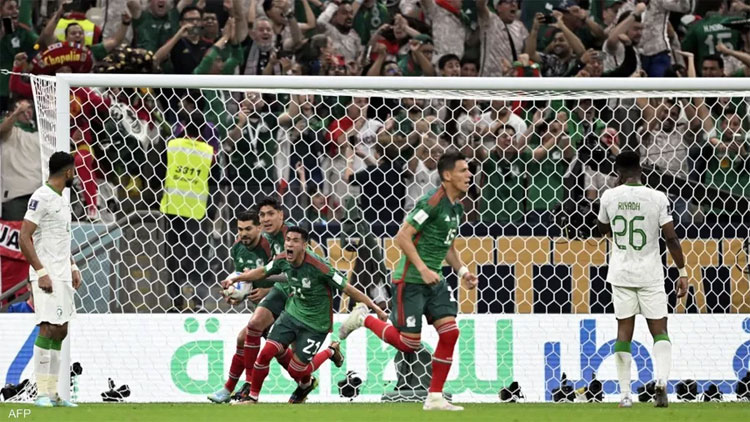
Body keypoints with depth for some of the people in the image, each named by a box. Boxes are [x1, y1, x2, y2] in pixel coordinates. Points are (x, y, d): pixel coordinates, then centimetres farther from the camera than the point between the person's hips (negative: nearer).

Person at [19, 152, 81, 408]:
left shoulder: (62, 200, 17)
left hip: (63, 275, 10)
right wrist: (41, 272, -20)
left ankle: (52, 393, 12)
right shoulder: (41, 198, -12)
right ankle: (42, 393, -14)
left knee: (60, 331, 9)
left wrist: (72, 266, 18)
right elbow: (24, 238, -16)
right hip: (47, 276, -10)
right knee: (49, 329, -14)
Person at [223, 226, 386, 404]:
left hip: (316, 324, -5)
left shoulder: (317, 266, -27)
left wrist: (375, 308, -21)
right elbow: (263, 272, 12)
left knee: (296, 371, -2)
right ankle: (252, 398, 11)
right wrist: (234, 279, 7)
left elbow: (347, 289, -22)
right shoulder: (283, 260, -9)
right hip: (292, 314, 5)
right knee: (266, 353, -8)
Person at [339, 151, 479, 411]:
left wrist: (462, 271, 10)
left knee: (449, 333, -5)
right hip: (410, 280, -8)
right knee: (408, 344, -4)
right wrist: (422, 268, -25)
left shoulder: (456, 207, 10)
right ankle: (364, 318, 20)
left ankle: (435, 398, 2)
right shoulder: (433, 202, -18)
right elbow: (402, 236, -20)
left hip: (434, 280, 8)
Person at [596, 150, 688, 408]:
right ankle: (661, 380, -20)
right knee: (660, 330, 4)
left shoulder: (609, 197, -3)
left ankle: (624, 394, 5)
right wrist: (682, 273, -4)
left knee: (624, 332, 7)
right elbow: (671, 238, -9)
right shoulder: (657, 198, -9)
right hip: (650, 275, -2)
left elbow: (603, 230, 15)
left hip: (621, 273, 2)